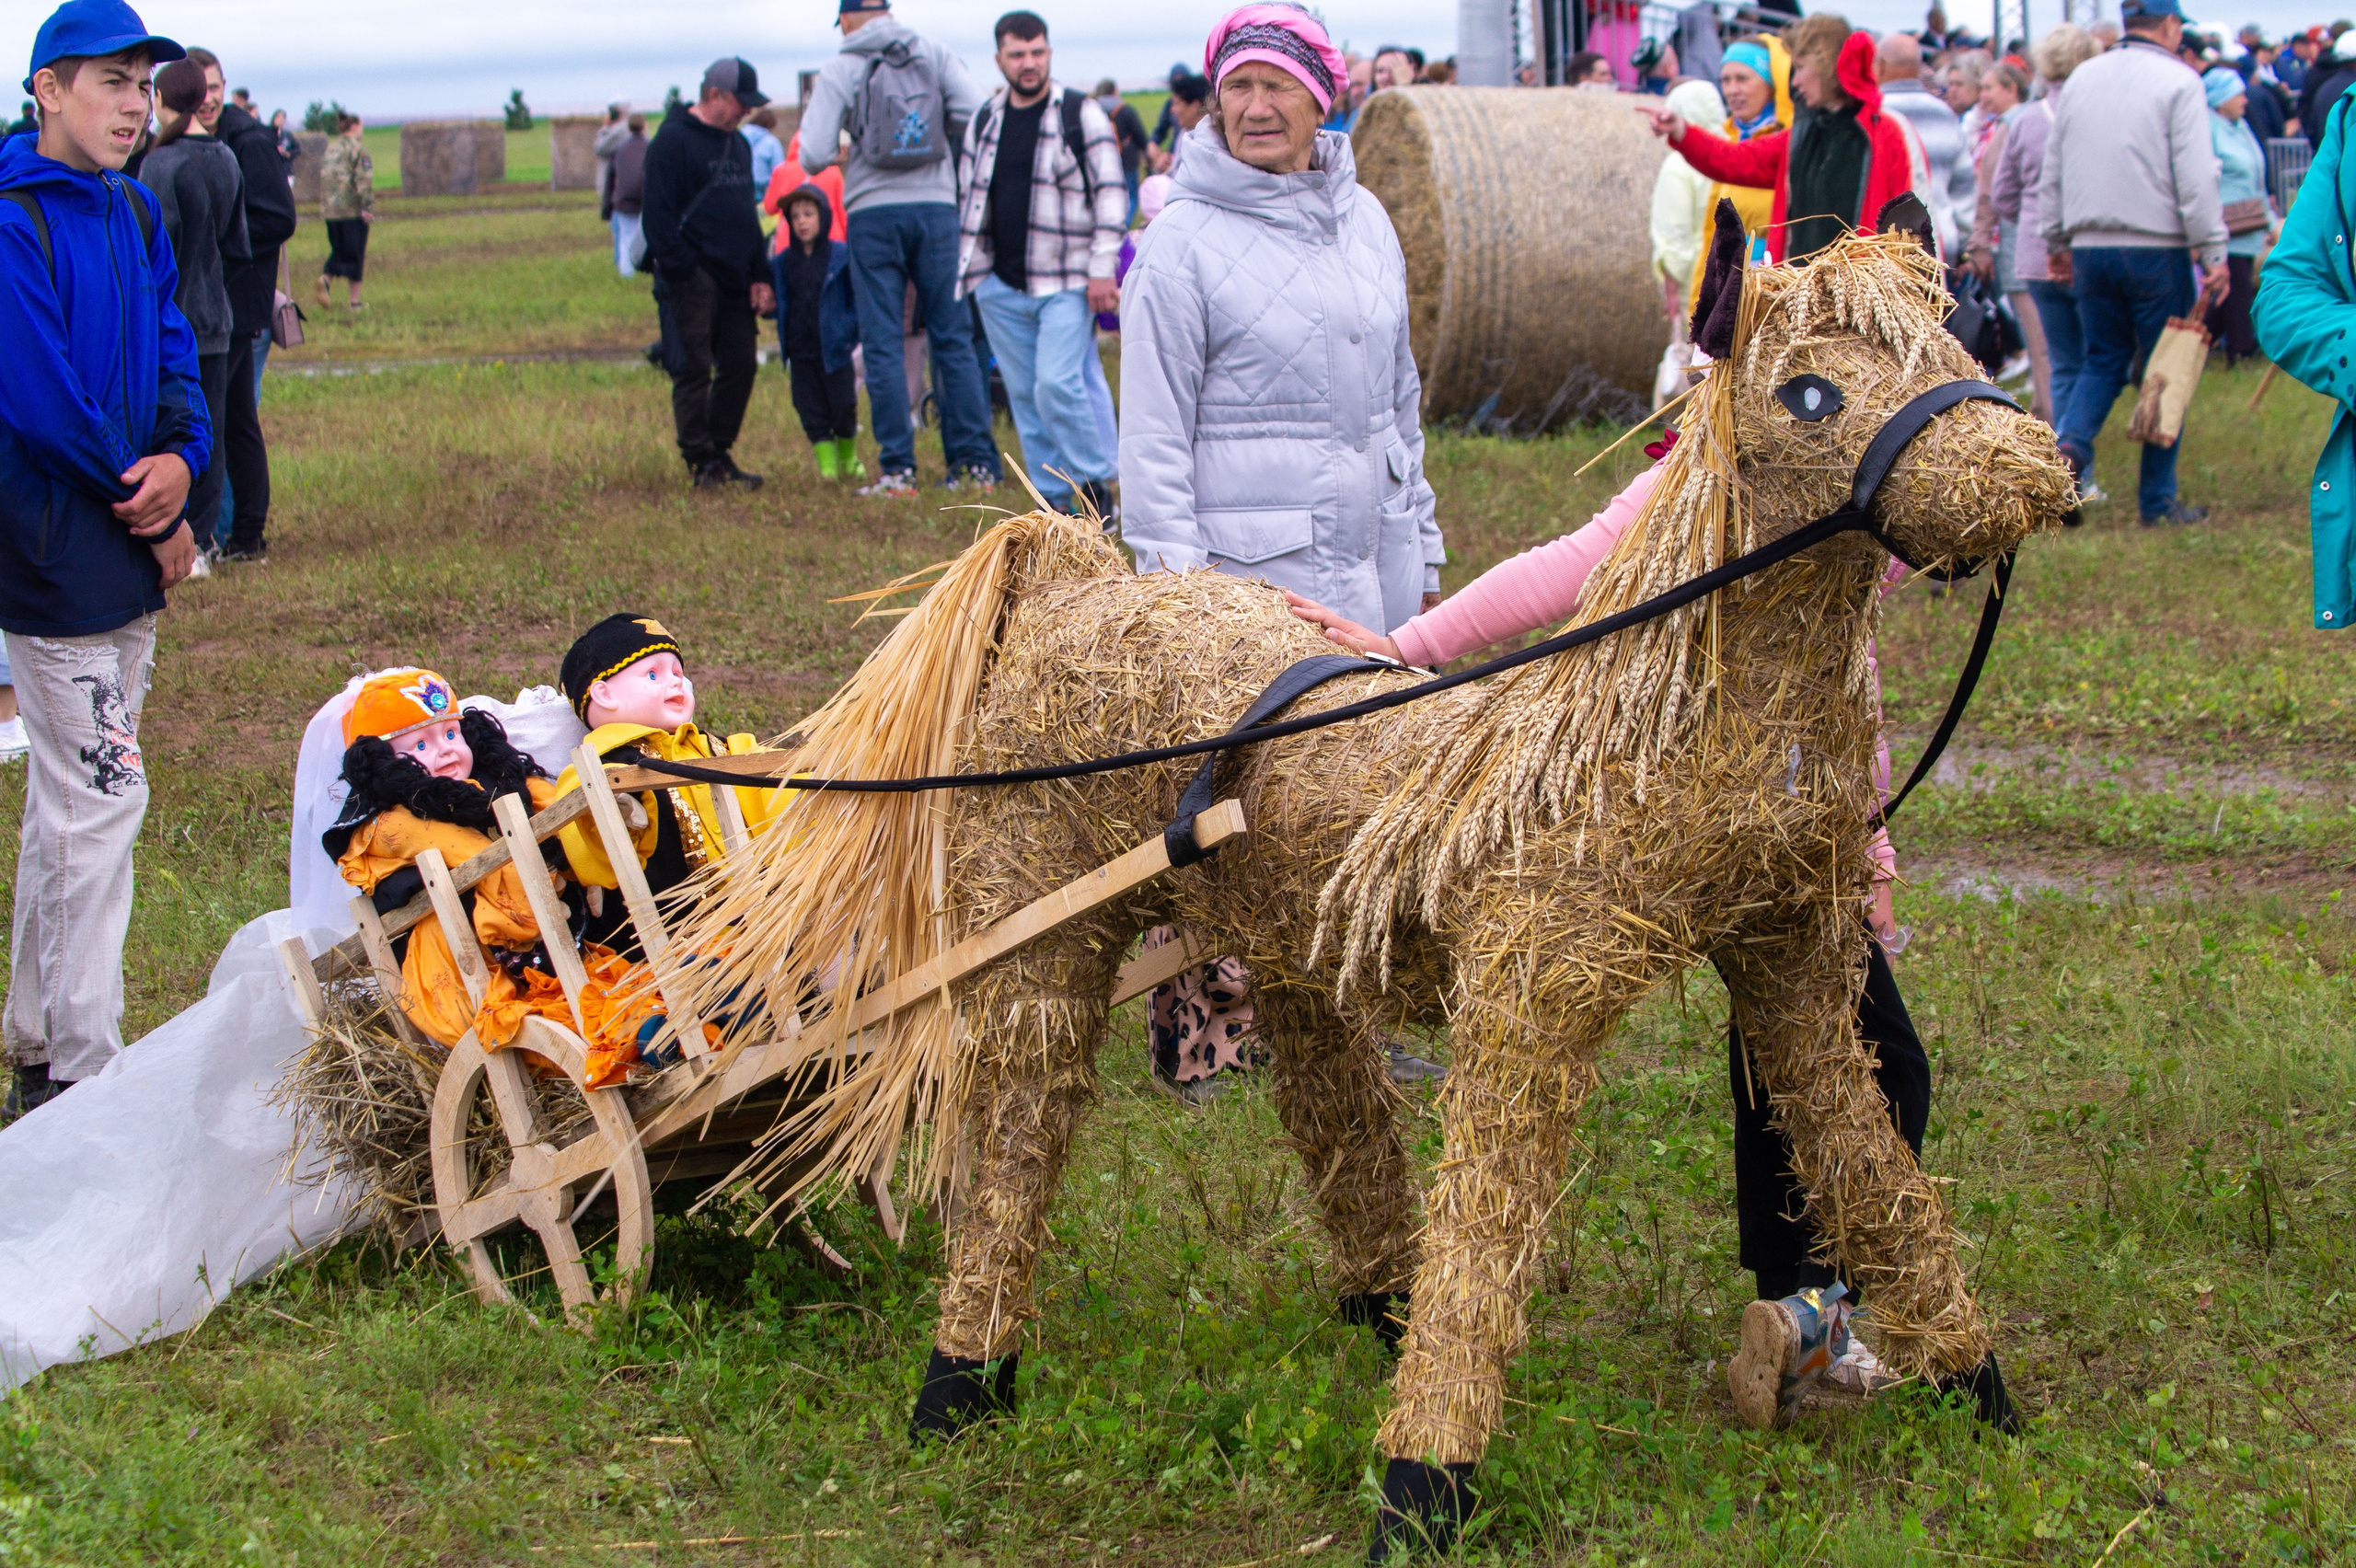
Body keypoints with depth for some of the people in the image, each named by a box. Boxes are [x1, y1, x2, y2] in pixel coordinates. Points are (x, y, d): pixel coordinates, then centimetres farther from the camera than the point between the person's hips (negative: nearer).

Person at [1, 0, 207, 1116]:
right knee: (98, 802, -6)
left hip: (126, 560, 9)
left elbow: (172, 354, 12)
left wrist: (181, 457, -9)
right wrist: (154, 516, -12)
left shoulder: (132, 215, 11)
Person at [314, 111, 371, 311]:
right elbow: (364, 180, -16)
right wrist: (368, 207, -17)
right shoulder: (358, 148, -7)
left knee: (338, 251, 17)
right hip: (353, 210, -6)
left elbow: (323, 178, 15)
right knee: (355, 255, 3)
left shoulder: (330, 148, 12)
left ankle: (326, 278, -12)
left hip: (330, 210, 6)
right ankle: (355, 300, 5)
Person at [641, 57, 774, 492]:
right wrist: (681, 272, -18)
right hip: (693, 280, -8)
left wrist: (759, 277, 14)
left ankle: (720, 453, 17)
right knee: (693, 371, -5)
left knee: (740, 366, 6)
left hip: (734, 281, 8)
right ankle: (702, 462, -1)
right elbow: (658, 215, -12)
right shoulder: (673, 141, -7)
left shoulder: (738, 145, 18)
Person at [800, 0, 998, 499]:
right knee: (953, 337, 6)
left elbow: (813, 155, -8)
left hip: (873, 211, -2)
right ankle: (977, 463, 3)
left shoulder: (840, 70, -1)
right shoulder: (935, 56, 5)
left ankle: (898, 469, -2)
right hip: (936, 207, 2)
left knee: (883, 342, 2)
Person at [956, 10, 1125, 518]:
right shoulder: (983, 122, 12)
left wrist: (1102, 270, -10)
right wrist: (971, 270, 16)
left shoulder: (1080, 114, -3)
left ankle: (1096, 480, 0)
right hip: (1002, 286, 5)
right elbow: (970, 200, 21)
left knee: (1057, 385, -16)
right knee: (1023, 395, 6)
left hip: (1066, 283, -5)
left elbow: (1110, 192, -5)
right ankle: (1052, 499, 13)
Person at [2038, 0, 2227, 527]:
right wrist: (2213, 251, -8)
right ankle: (2157, 501, 7)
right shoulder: (2178, 83, -7)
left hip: (2088, 246, 5)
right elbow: (2196, 177, -12)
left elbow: (2052, 171, 14)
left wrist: (2057, 240, 23)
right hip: (2156, 247, -5)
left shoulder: (2081, 78, 10)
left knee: (2104, 359, 17)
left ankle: (2072, 441, -10)